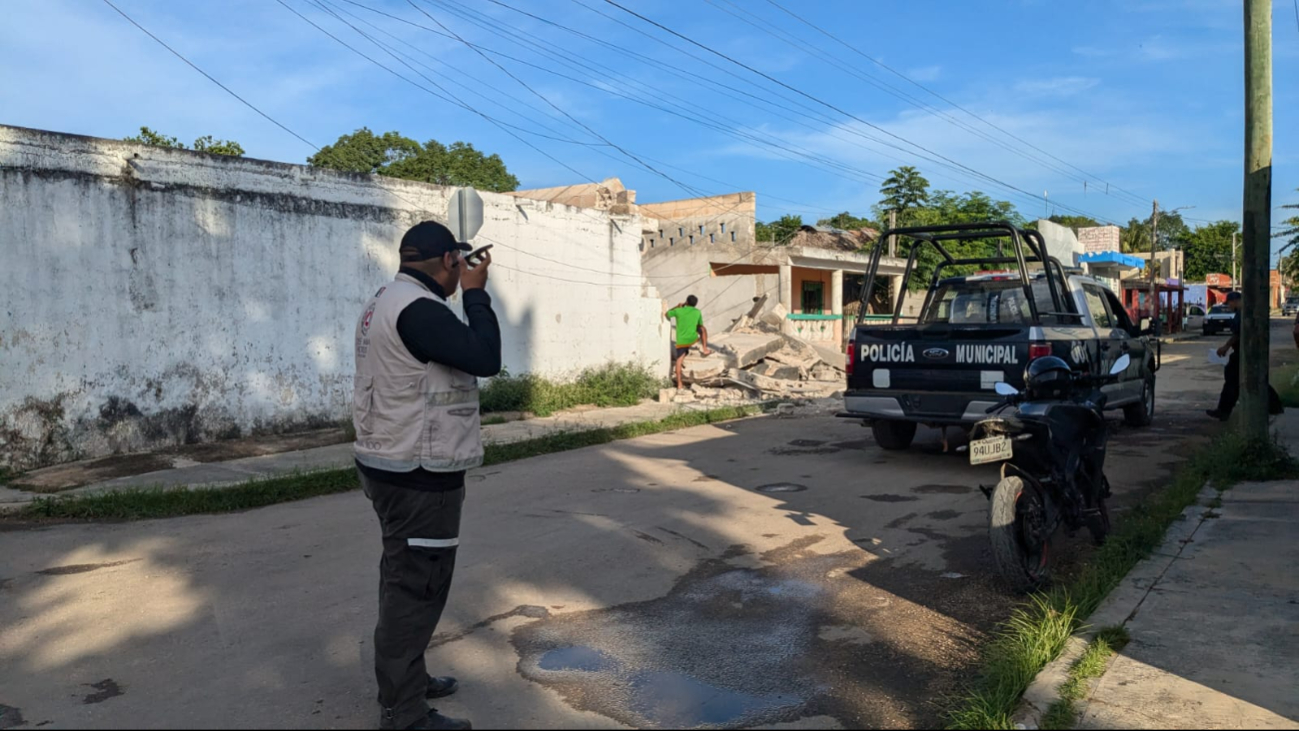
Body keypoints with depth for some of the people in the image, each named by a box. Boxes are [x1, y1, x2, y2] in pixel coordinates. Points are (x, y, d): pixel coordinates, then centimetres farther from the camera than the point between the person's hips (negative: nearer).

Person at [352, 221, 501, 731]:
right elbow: (485, 358, -23)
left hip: (394, 465, 11)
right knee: (417, 588, -2)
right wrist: (476, 291, -14)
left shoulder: (388, 300, 12)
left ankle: (405, 680, 37)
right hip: (419, 475, -11)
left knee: (406, 580, 21)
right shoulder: (419, 308, -22)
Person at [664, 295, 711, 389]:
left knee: (679, 360, 5)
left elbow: (667, 314, 13)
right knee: (703, 329, 26)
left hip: (681, 341, 0)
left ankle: (679, 384, -2)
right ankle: (705, 349, 27)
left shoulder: (678, 311, -4)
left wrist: (677, 307, 23)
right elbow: (700, 325, 14)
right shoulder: (697, 312, 1)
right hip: (693, 339, 1)